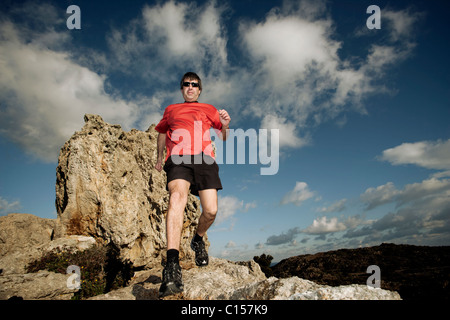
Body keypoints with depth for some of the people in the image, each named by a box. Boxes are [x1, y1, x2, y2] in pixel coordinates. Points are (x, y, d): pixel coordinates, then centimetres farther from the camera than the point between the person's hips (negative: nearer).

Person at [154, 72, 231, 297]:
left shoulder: (209, 109, 27)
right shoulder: (171, 110, 29)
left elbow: (224, 137, 25)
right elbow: (162, 133, 42)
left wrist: (225, 125, 4)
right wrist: (160, 157, 36)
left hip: (204, 159, 1)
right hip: (178, 159, -1)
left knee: (210, 211, -15)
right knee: (177, 196, -31)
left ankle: (198, 240, 21)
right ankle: (172, 264, -42)